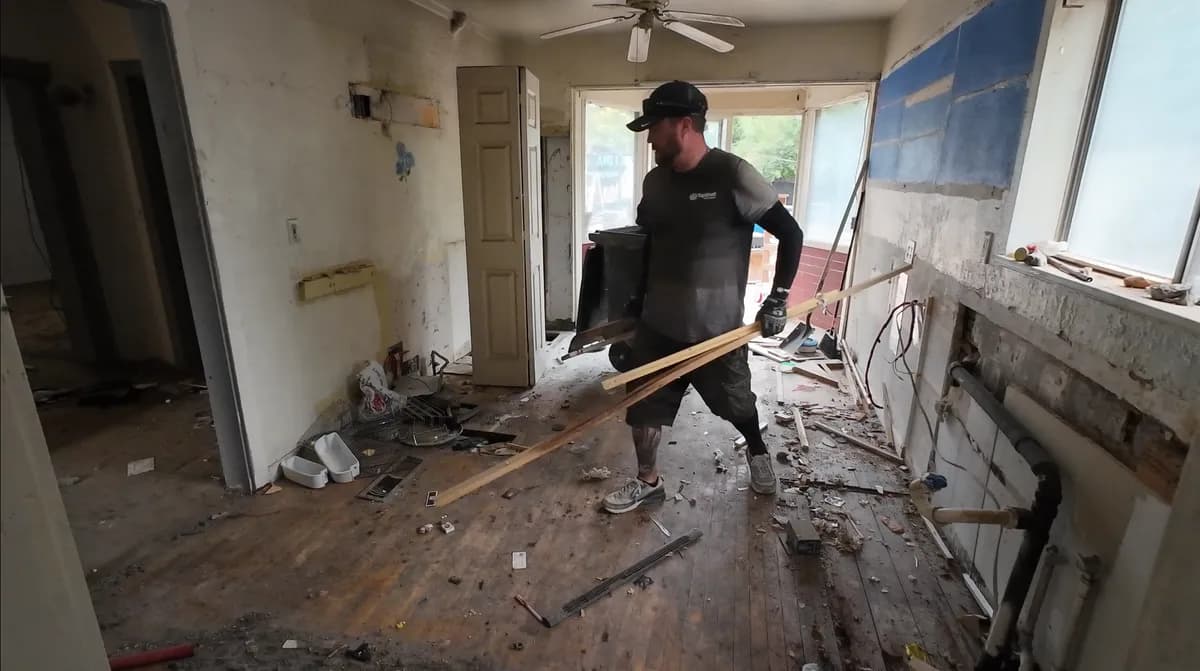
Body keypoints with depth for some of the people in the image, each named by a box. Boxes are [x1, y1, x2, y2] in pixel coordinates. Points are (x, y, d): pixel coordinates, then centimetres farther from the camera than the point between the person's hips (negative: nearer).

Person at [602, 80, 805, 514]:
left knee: (735, 402, 17)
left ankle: (756, 450, 49)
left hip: (716, 328, -5)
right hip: (657, 325, 5)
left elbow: (790, 234, -9)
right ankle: (648, 482, 31)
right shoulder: (655, 181, 4)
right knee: (643, 407, 9)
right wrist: (639, 297, 19)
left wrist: (778, 299, -13)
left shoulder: (733, 176, -15)